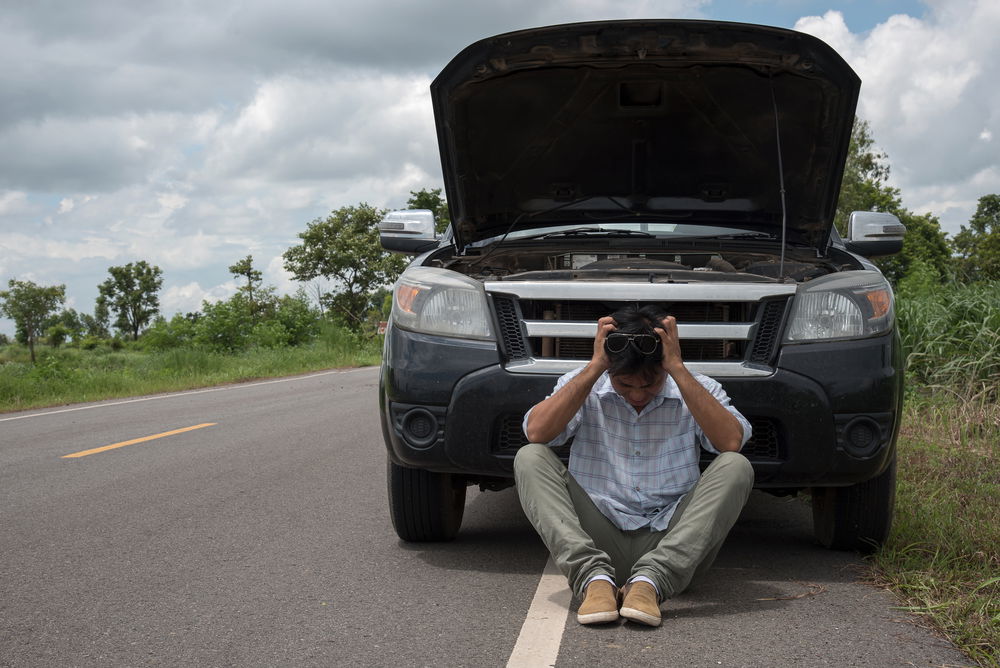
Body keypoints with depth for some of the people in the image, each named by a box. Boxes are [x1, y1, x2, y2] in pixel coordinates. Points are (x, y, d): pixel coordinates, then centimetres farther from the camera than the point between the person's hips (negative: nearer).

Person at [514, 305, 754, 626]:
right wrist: (594, 367, -14)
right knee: (530, 459, -17)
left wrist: (678, 370, -17)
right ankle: (594, 576, -34)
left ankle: (650, 580, -36)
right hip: (598, 544, 0)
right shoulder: (584, 387, 4)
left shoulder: (696, 390, 3)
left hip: (670, 545, 0)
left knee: (736, 468, -23)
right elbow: (536, 432, -15)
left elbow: (732, 442, -17)